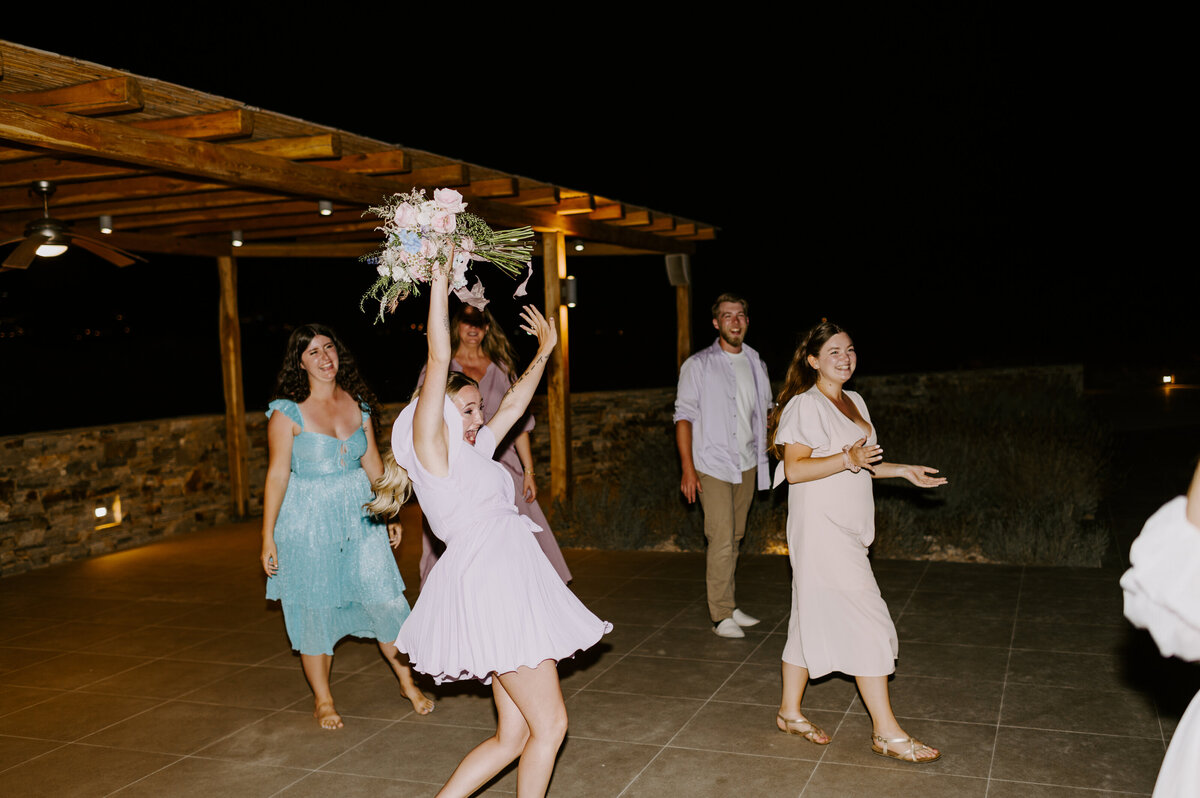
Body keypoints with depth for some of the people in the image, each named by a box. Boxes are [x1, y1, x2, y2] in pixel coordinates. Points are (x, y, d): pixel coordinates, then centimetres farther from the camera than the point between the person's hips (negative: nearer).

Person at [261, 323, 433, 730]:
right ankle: (323, 701, 23)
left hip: (359, 514, 3)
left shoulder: (359, 404, 4)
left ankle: (408, 682, 21)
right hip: (307, 520, -3)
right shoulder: (287, 412, -9)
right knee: (314, 610, 7)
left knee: (384, 598, 2)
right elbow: (277, 475, -8)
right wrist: (268, 537, -8)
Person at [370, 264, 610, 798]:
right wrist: (440, 275, -11)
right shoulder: (432, 447, -2)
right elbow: (439, 359, -11)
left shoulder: (472, 451, 21)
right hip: (486, 583, -9)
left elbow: (514, 404, 33)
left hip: (512, 583, 9)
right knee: (549, 724, -3)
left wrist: (544, 351, 38)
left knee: (513, 737, 9)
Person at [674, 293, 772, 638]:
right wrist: (688, 468, -12)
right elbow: (684, 416, -5)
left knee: (734, 537, 10)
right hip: (713, 465, -5)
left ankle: (727, 606, 19)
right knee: (721, 539, -10)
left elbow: (765, 412, 22)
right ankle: (722, 615, -2)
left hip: (747, 464, 5)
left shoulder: (756, 364, 12)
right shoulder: (698, 365, -2)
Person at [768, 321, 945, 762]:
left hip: (846, 530, 9)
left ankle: (790, 711, 24)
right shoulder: (804, 405, -12)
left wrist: (903, 471, 14)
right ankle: (887, 732, -1)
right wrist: (847, 459, -27)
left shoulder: (854, 402, 16)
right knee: (867, 622, -8)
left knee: (813, 619, 13)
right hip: (820, 528, -9)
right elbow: (794, 469, -18)